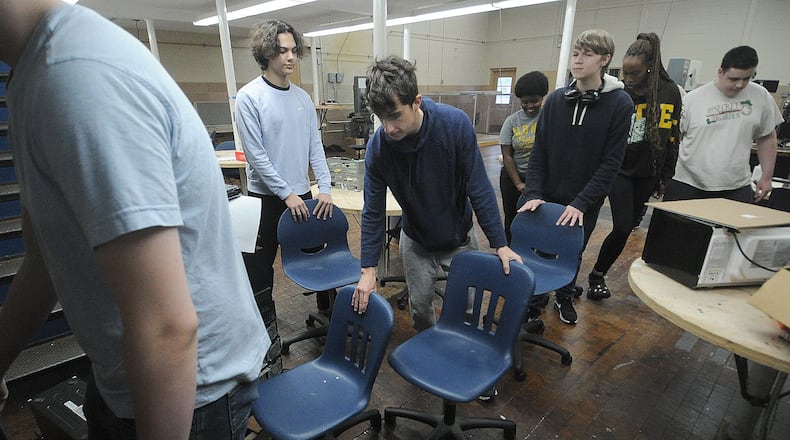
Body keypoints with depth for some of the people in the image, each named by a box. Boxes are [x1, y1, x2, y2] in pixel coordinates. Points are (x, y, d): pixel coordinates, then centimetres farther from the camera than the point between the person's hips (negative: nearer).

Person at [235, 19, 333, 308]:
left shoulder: (303, 98, 6)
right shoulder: (249, 97, -10)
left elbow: (315, 146, 6)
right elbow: (255, 154, -14)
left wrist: (325, 188, -3)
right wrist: (286, 193, -15)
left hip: (302, 193, 5)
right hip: (266, 195, -5)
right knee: (261, 263, 8)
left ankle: (328, 306, 37)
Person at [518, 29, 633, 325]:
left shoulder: (620, 104, -9)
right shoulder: (556, 99, -2)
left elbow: (611, 162, -11)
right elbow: (539, 151, -4)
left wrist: (581, 202, -18)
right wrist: (534, 193, -14)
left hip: (585, 203, -1)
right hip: (549, 197, 2)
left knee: (573, 254, 15)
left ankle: (565, 296, 41)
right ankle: (538, 295, 35)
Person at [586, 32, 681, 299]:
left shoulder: (669, 92, -2)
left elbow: (672, 138, 3)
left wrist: (665, 177, 4)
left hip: (647, 173, 3)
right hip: (619, 170, -3)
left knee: (629, 226, 10)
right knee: (623, 227, -11)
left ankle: (599, 273, 27)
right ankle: (597, 275, 8)